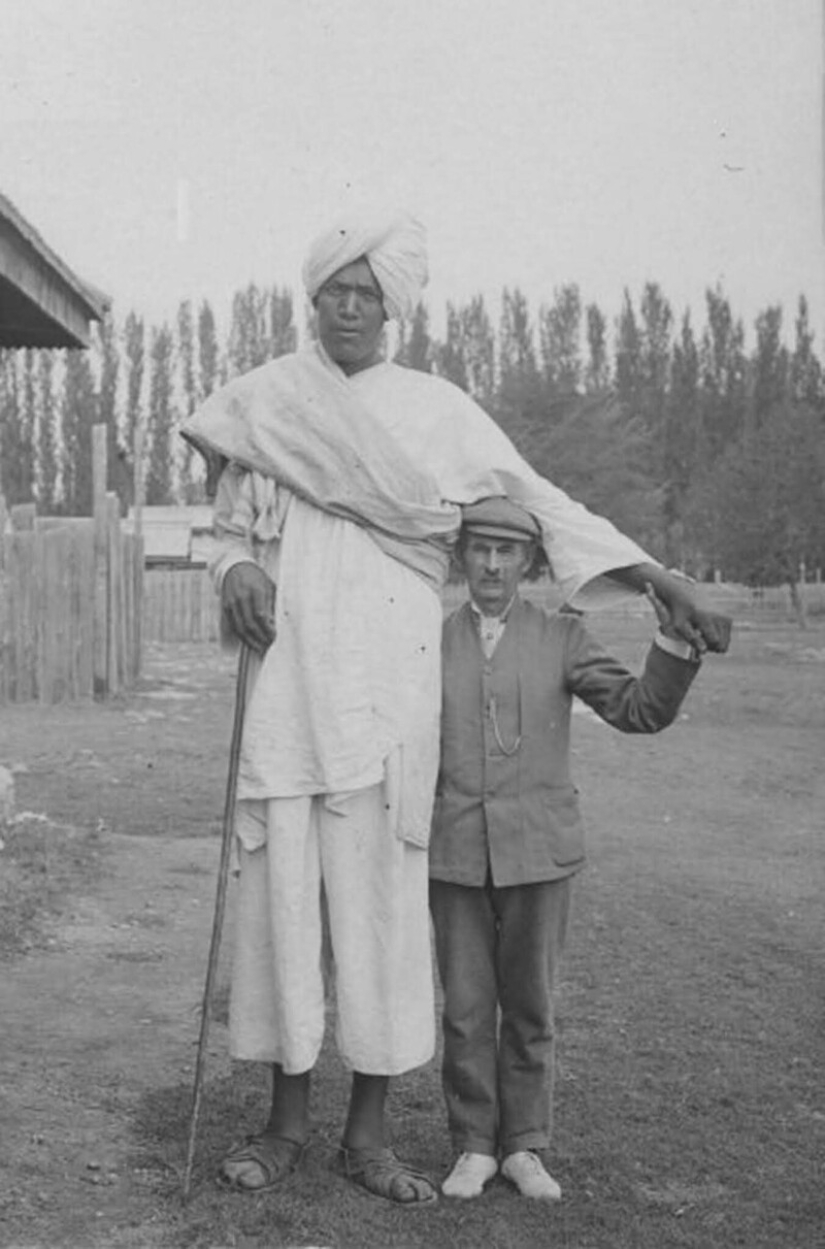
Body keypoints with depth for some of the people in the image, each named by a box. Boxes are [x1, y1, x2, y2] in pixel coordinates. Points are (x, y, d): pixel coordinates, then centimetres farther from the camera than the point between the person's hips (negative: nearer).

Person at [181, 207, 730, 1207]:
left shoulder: (438, 410, 9)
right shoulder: (261, 400, 11)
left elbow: (540, 504, 8)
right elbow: (230, 525, 17)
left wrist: (664, 583, 1)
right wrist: (237, 570, -7)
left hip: (388, 683, 0)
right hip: (290, 674, 0)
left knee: (381, 888, -1)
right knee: (283, 879, -1)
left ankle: (367, 1132, 9)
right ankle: (286, 1119, 13)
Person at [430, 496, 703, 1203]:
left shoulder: (561, 638, 1)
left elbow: (641, 712, -7)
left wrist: (676, 641, -20)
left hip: (538, 851, -1)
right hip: (456, 853, 1)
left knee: (529, 1008, 7)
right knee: (466, 1010, 5)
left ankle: (524, 1147, 21)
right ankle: (474, 1148, 19)